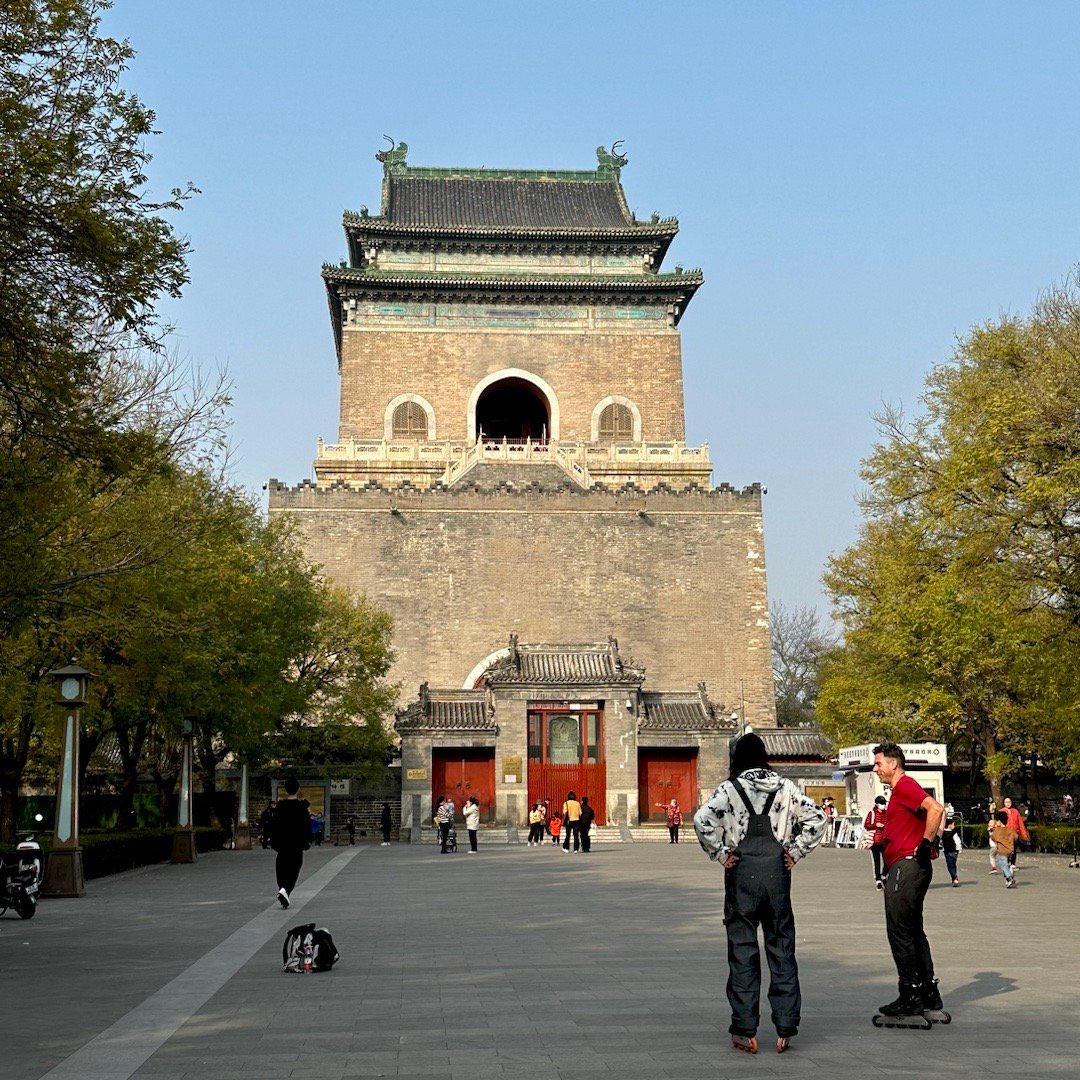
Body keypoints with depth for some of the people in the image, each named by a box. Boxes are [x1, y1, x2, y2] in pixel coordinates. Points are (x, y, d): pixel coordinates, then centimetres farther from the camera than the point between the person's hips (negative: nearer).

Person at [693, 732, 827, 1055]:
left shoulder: (730, 788, -5)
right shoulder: (784, 787, 4)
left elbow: (702, 820, -19)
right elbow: (817, 818, 1)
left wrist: (720, 853, -8)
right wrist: (795, 851, 5)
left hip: (742, 871, -2)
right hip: (777, 871, 3)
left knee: (742, 948, 4)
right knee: (782, 947, 10)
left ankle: (745, 1031, 7)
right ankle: (785, 1027, 11)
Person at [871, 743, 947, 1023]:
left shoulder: (905, 785, -12)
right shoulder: (900, 789, 20)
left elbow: (936, 809, -26)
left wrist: (925, 845, -22)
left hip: (906, 866, -11)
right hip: (907, 867, 11)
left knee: (899, 932, -6)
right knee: (913, 932, 14)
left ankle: (910, 997, -2)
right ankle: (928, 995, 18)